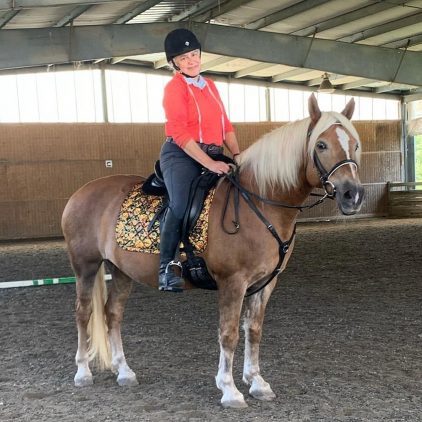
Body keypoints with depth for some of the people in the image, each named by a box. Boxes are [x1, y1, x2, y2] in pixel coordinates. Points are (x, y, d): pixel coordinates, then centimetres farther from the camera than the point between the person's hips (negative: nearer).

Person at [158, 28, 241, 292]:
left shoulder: (210, 85, 18)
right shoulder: (175, 88, -4)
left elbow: (225, 125, 19)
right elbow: (180, 133, -15)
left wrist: (237, 154, 2)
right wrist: (209, 164, -23)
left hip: (214, 156, 8)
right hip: (182, 155, -8)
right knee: (181, 205, -29)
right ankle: (167, 267, -21)